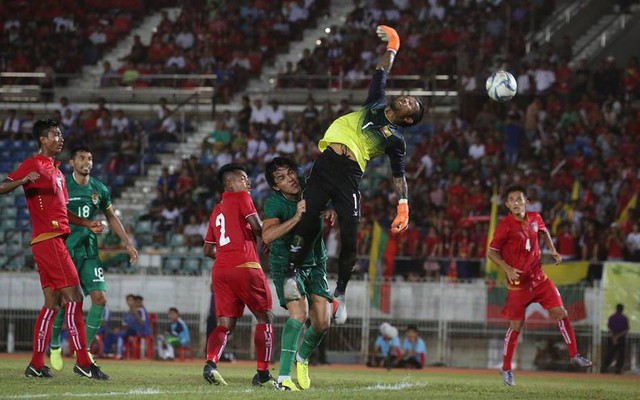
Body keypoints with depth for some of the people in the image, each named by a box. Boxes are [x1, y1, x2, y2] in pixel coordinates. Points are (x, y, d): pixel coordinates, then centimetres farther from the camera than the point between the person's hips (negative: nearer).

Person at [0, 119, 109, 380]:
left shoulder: (57, 171, 22)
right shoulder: (34, 165, -5)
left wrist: (87, 223, 21)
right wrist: (24, 180, -33)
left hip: (56, 239, 10)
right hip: (47, 239, -10)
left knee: (53, 302, 8)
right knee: (74, 297, -12)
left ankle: (36, 365, 10)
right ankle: (83, 362, -13)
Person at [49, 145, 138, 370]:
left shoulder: (99, 190, 7)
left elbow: (111, 217, 21)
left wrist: (127, 243, 16)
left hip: (89, 252, 4)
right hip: (65, 251, -4)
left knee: (100, 298, -9)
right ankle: (54, 346, 20)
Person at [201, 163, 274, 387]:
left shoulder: (216, 211, 23)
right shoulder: (240, 198, 2)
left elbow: (207, 250, 24)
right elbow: (256, 226, -10)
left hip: (220, 270, 6)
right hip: (244, 267, -6)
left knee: (226, 324, 4)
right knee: (264, 318, 5)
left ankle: (210, 363, -21)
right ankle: (262, 374, 0)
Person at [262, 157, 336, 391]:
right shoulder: (275, 203, -22)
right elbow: (267, 235, -39)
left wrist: (332, 212, -15)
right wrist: (296, 218, -46)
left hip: (315, 264, 5)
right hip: (286, 264, -5)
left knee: (323, 323, -2)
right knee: (299, 314, -27)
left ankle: (302, 358, 30)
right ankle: (283, 376, -25)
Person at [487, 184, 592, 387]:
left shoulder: (535, 218, -1)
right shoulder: (505, 226, -16)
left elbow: (543, 231, 23)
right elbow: (492, 252, -9)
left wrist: (552, 250, 8)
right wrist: (508, 269, -23)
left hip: (539, 278, 5)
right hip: (518, 283, -5)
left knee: (560, 312, -2)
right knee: (516, 326, 1)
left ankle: (574, 355, 8)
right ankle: (506, 369, 16)